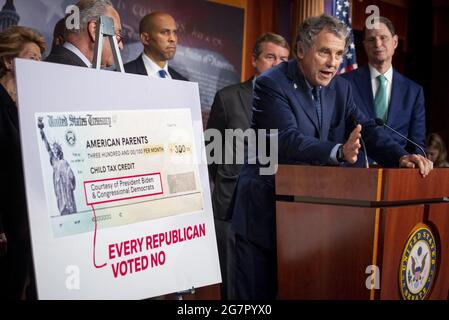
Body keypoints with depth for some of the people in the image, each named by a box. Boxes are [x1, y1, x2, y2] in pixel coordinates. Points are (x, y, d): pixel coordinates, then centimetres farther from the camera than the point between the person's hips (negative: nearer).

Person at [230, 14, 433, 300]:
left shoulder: (341, 88, 7)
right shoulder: (271, 85, -13)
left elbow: (366, 128, -1)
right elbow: (289, 139, -26)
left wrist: (401, 156, -22)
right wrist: (339, 152, -42)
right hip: (266, 209, -5)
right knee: (258, 292, 1)